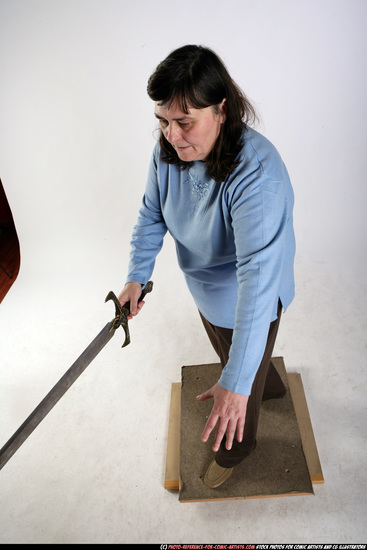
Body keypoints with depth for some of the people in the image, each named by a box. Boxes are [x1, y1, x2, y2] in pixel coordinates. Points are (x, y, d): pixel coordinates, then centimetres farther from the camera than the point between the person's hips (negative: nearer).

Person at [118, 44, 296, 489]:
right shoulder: (168, 152, -15)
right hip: (206, 292, 7)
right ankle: (270, 386, 68)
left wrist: (236, 384, -45)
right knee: (228, 355, 33)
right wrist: (137, 276, -15)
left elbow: (258, 277, -43)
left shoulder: (257, 174, -38)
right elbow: (152, 215, 0)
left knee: (244, 381, 19)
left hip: (250, 303, -7)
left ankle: (235, 449, 52)